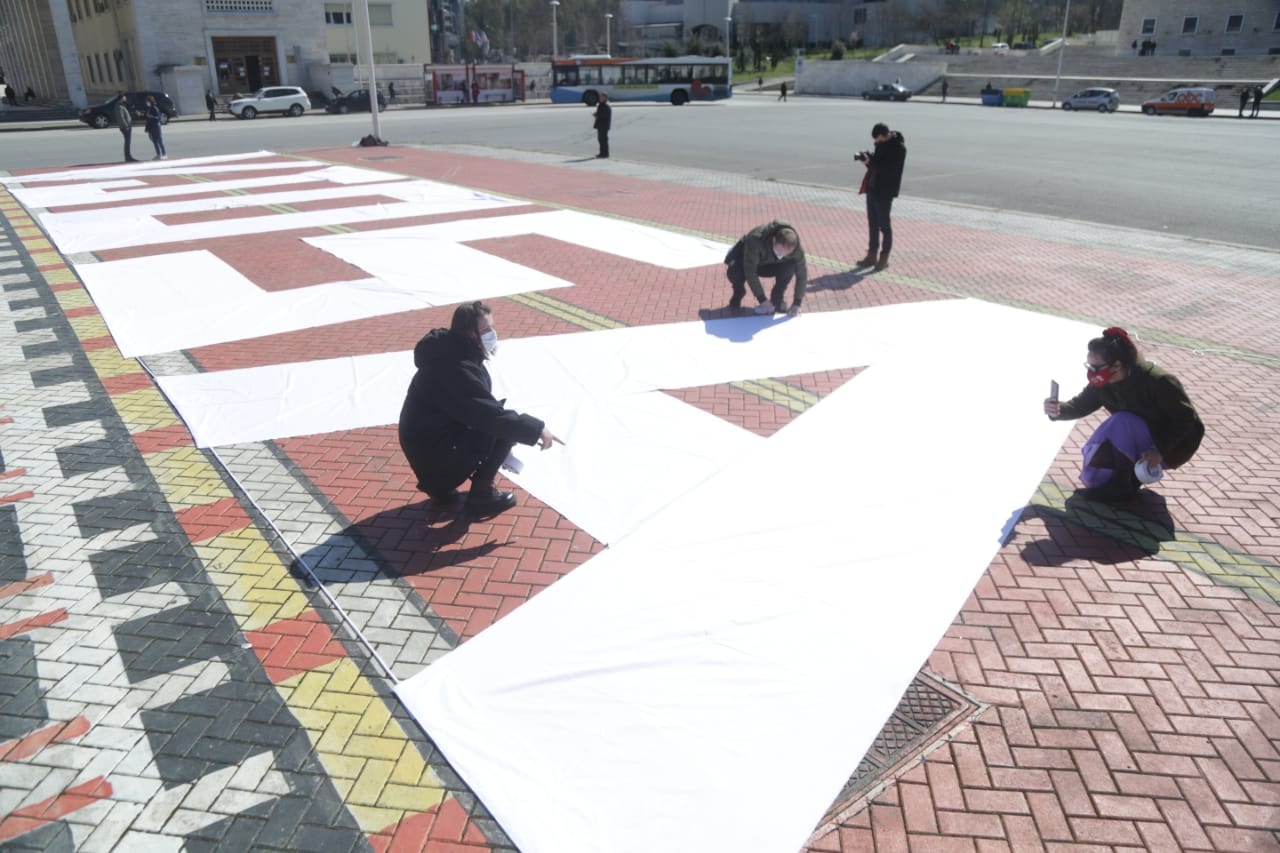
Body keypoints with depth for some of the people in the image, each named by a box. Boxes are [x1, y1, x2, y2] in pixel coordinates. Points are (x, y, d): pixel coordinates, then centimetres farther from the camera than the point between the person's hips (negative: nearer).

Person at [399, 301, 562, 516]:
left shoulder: (453, 351, 5)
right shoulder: (457, 368, -26)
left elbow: (480, 407, 14)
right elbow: (490, 415, -30)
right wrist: (535, 428, -24)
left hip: (431, 439, 9)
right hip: (432, 450, -9)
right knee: (501, 426, -12)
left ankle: (440, 486, 18)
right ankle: (480, 495, -1)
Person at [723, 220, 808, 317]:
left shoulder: (797, 249, -28)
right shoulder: (756, 240, -40)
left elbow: (802, 275, -18)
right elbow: (750, 272, -39)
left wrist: (796, 304, -25)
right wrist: (762, 299, -38)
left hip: (769, 264, 3)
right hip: (744, 261, -3)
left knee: (790, 266, -29)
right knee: (734, 272, -37)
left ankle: (776, 301, -6)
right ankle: (736, 299, -4)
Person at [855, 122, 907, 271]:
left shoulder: (898, 148, -14)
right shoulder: (881, 143, 9)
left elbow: (890, 169, -22)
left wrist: (871, 162, -24)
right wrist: (869, 159, -5)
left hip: (885, 191, -8)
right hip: (872, 188, 8)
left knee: (884, 225, -1)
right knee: (872, 224, 12)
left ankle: (884, 258, 7)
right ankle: (872, 256, 20)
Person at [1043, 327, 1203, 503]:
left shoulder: (1159, 383, -31)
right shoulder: (1104, 381, -13)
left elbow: (1187, 419, -23)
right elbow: (1082, 403, -4)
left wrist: (1160, 451, -30)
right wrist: (1059, 410, -27)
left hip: (1172, 445, -6)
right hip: (1138, 444, 7)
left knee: (1121, 422, -33)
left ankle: (1122, 485, -20)